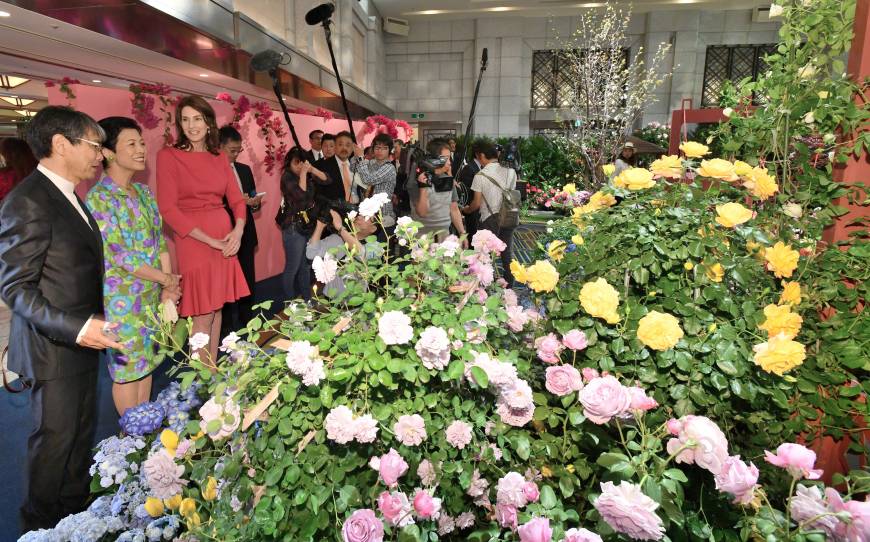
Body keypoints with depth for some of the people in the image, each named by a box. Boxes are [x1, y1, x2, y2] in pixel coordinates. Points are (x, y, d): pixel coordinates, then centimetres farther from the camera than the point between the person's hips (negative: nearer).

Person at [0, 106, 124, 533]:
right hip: (53, 347, -8)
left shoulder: (67, 195, 11)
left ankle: (76, 511, 37)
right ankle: (43, 526, 30)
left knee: (82, 432, 19)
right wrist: (76, 329, -28)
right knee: (55, 438, 8)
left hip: (81, 340, 8)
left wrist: (88, 326, 15)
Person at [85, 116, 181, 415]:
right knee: (127, 368, 7)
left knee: (146, 361, 16)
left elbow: (159, 239, 8)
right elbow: (119, 255, -19)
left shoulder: (143, 192, 8)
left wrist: (167, 286, -2)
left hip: (153, 294, 7)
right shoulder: (98, 197, -15)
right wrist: (166, 280, -10)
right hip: (123, 298, -7)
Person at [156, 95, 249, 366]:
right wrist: (211, 241, -14)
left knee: (217, 309, 11)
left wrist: (238, 229, -10)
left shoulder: (219, 157, 11)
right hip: (194, 242, -5)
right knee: (203, 316, -1)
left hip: (226, 239, 5)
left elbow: (236, 199, 10)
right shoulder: (168, 156, -4)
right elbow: (168, 209, -10)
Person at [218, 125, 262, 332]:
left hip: (246, 234, 6)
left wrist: (255, 203, -4)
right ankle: (228, 326, 14)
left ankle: (248, 321, 25)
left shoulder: (245, 169, 13)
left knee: (248, 280, 12)